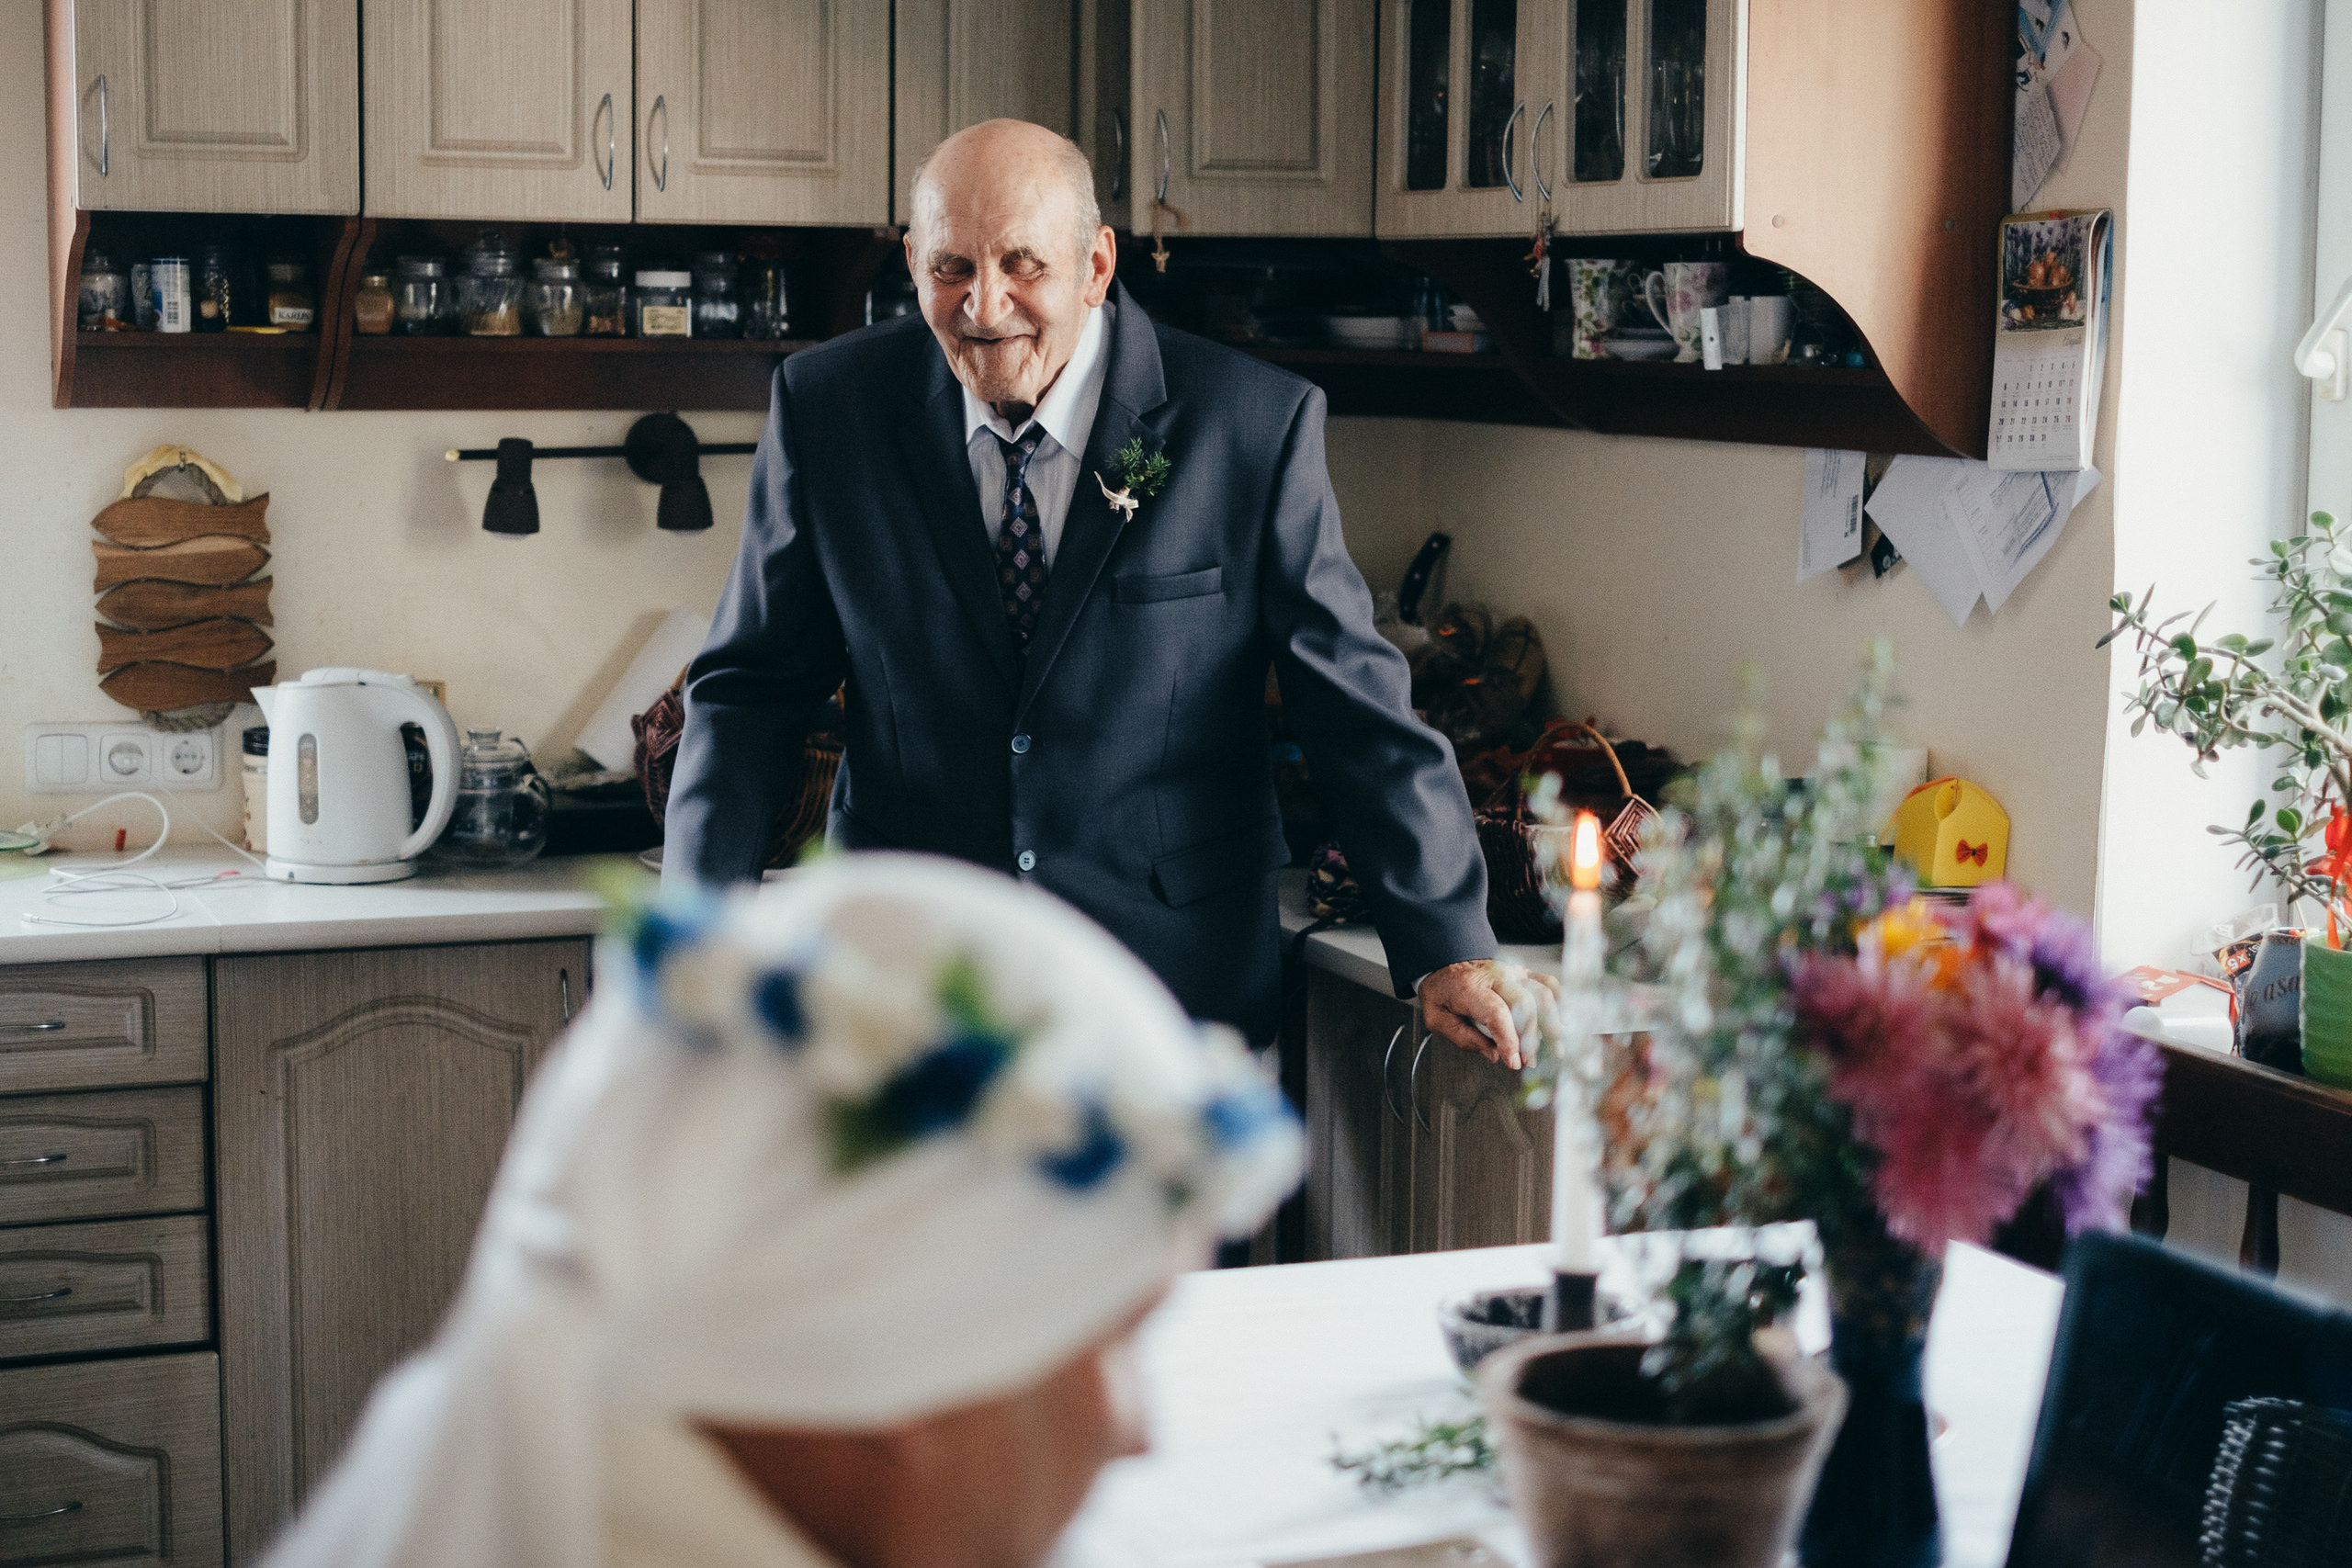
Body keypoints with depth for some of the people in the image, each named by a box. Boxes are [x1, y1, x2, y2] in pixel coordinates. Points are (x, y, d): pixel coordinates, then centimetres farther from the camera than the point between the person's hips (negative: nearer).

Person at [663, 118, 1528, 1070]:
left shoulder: (1254, 424, -8)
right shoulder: (828, 408, -1)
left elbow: (1357, 704, -4)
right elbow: (754, 686, 5)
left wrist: (1445, 949, -7)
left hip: (1174, 984, -1)